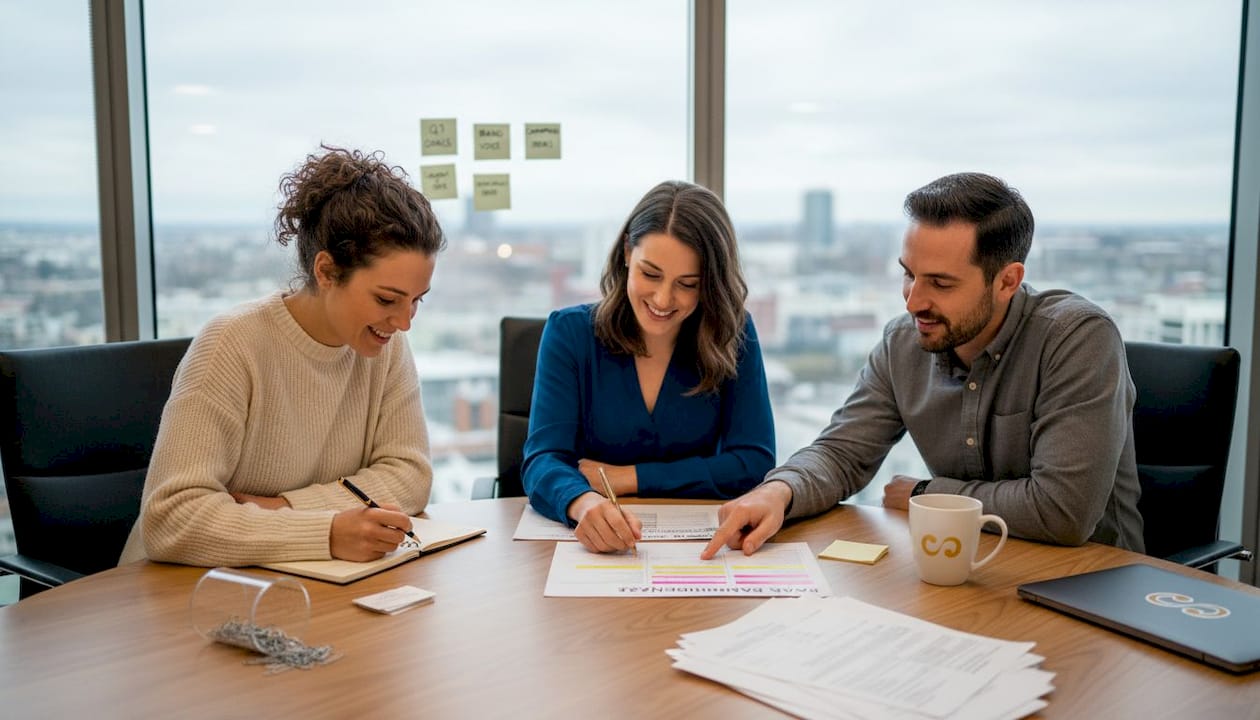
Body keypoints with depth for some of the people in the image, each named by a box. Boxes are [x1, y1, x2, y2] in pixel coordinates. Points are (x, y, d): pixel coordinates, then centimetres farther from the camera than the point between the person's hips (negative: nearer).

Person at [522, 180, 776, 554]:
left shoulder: (733, 335, -3)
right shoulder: (569, 332, -5)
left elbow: (754, 464, -7)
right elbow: (543, 460, -14)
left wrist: (624, 478, -11)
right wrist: (584, 503, -36)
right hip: (589, 546, -1)